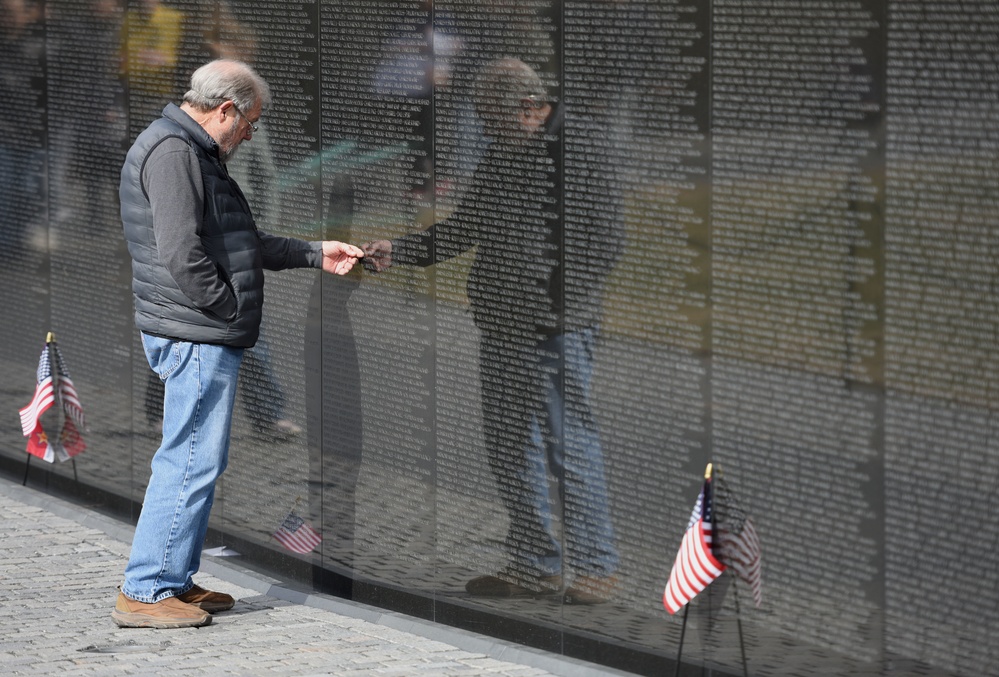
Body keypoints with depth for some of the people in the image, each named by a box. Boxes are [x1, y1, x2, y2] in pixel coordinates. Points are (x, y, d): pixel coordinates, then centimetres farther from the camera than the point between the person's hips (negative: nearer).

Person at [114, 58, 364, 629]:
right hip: (196, 337, -11)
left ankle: (177, 581, 22)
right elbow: (182, 256, -22)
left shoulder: (197, 155, 21)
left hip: (206, 340, 11)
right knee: (192, 460, -8)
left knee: (198, 461, 15)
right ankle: (145, 592, -5)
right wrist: (231, 312, -14)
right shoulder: (171, 152, -15)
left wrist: (315, 255, 24)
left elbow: (242, 244, 27)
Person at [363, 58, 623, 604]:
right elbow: (465, 228, 24)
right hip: (501, 328, 9)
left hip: (556, 330, -9)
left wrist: (548, 291, -20)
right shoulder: (502, 155, 17)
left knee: (569, 444, -6)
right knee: (509, 448, 11)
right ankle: (535, 565, 20)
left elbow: (605, 240, -14)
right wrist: (397, 250, 13)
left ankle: (595, 567, 2)